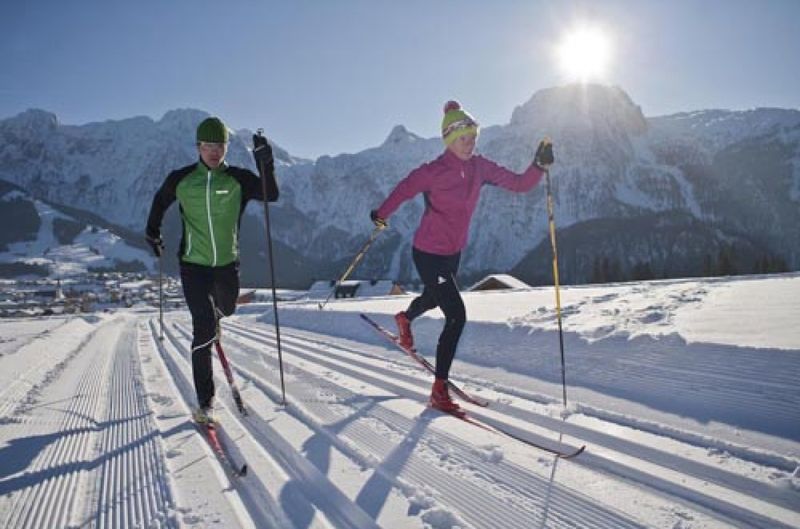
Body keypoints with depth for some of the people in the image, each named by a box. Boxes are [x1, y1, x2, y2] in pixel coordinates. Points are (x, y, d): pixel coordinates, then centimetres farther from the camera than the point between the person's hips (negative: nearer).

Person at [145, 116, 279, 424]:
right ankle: (205, 401, -3)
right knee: (204, 330, -11)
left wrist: (265, 163, -25)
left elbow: (271, 196, -15)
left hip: (227, 263, 2)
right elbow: (160, 202, 17)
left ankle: (212, 312, 64)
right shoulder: (181, 179, -2)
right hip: (193, 264, -2)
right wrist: (153, 232, 15)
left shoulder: (238, 179, -4)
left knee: (225, 309, 23)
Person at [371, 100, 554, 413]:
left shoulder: (480, 168, -4)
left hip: (454, 252, 8)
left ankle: (405, 319, 68)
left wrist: (540, 166, -20)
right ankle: (439, 390, -3)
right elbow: (404, 190, -8)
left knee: (433, 299, 32)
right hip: (429, 254, -7)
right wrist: (381, 216, 3)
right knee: (457, 316, -14)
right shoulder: (434, 172, -22)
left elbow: (519, 184, -4)